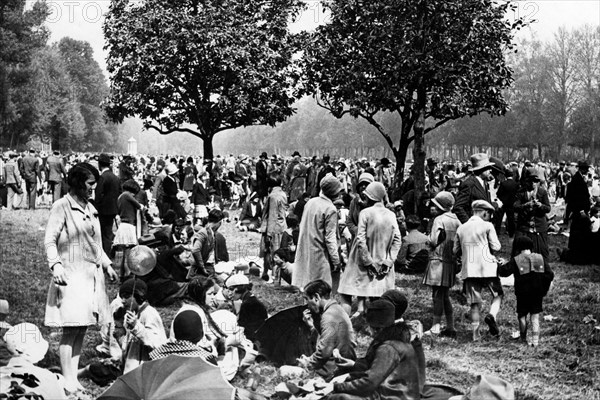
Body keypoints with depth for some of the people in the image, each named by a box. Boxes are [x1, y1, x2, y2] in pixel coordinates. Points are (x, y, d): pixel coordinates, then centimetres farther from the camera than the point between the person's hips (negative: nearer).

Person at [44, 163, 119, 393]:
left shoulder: (90, 209, 17)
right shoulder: (62, 207, -6)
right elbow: (50, 241, -12)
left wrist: (107, 265, 22)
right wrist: (56, 265, -25)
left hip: (92, 276, 8)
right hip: (72, 276, -7)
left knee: (82, 329, 6)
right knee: (71, 329, -9)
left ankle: (74, 378, 11)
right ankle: (68, 381, -5)